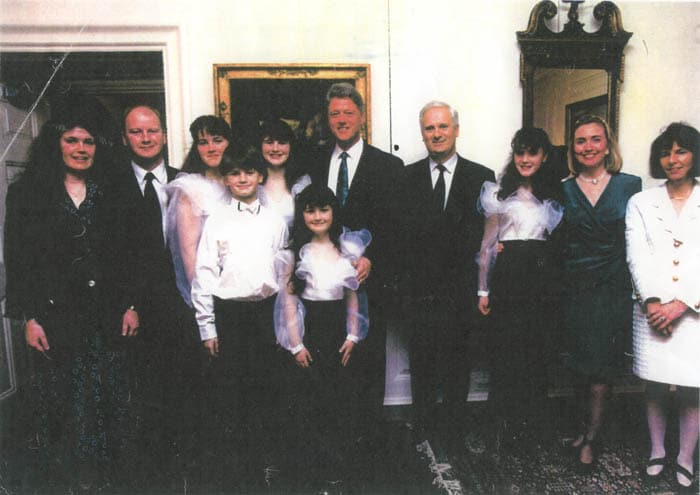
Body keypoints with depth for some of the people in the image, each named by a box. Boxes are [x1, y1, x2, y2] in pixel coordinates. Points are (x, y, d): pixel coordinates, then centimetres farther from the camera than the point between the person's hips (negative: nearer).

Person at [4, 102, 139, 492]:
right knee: (58, 396, 9)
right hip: (54, 314, -1)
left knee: (106, 393, 8)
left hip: (105, 314, 2)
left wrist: (130, 305, 1)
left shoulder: (109, 193, 5)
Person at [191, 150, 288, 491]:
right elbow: (204, 274, -1)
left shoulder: (275, 221, 7)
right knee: (229, 389, 6)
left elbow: (284, 271, 10)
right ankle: (232, 462, 22)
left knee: (264, 388, 9)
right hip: (228, 312, -1)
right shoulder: (216, 221, 1)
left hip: (266, 310, 2)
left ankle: (263, 460, 25)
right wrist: (207, 326, -3)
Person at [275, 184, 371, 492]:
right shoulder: (296, 251, -6)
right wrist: (296, 345, -9)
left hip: (339, 332, 3)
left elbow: (353, 295, 8)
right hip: (308, 331, -3)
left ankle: (340, 463, 30)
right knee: (311, 400, 7)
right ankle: (316, 466, 26)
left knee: (344, 399, 10)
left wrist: (352, 336, 0)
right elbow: (289, 299, -6)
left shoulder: (347, 248, 4)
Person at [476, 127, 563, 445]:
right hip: (507, 275, -2)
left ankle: (533, 414, 21)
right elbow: (487, 244, 4)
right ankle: (504, 417, 14)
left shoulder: (554, 195, 11)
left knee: (538, 346, 4)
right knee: (505, 345, -1)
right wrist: (483, 290, 2)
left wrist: (558, 284, 3)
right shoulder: (499, 193, 3)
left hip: (543, 277, 2)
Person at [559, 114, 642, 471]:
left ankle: (589, 438, 15)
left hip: (615, 290, -1)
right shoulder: (564, 191, 7)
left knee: (600, 369, 1)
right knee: (583, 367, 7)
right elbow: (557, 244, 6)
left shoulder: (629, 186, 4)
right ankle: (590, 427, 25)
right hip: (576, 291, 1)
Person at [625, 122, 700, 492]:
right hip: (652, 312, 1)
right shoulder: (641, 203, 10)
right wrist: (652, 302, -11)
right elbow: (637, 257, 0)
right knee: (655, 387, 7)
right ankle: (657, 452, 24)